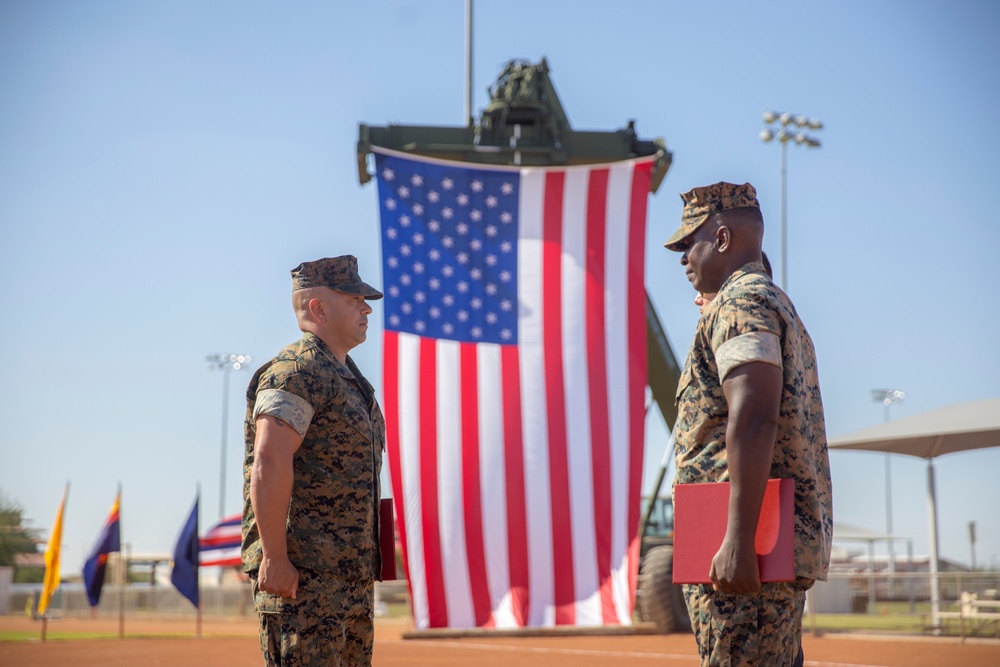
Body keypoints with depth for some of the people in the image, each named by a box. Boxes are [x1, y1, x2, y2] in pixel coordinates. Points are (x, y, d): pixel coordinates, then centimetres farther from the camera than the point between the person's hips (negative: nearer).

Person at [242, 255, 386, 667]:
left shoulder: (350, 378, 20)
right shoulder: (296, 373, -11)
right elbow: (269, 465, -21)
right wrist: (274, 558, -25)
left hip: (353, 574, 10)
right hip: (303, 572, -10)